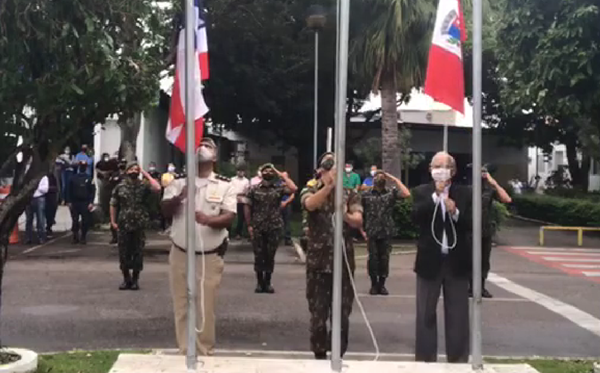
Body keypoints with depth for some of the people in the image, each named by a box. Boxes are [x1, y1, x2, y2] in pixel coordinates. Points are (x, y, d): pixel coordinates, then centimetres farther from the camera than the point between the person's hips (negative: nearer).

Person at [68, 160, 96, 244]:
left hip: (85, 203, -2)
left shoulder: (89, 179, 3)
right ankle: (75, 237, 14)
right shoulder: (74, 178, 8)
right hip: (75, 202, 2)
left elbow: (93, 191, -2)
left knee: (85, 221, -2)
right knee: (75, 221, 3)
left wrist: (91, 202, -10)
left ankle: (83, 237, 9)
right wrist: (69, 202, 3)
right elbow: (70, 191, 10)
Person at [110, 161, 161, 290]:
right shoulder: (120, 187, 5)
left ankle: (135, 279, 17)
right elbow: (113, 205, 9)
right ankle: (126, 279, 20)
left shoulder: (144, 186, 0)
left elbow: (157, 188, -21)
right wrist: (113, 221, 1)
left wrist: (146, 175, -12)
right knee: (123, 253, 5)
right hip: (123, 225, 1)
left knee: (138, 253, 4)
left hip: (139, 226, -1)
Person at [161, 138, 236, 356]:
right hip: (180, 254, 2)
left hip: (210, 256, -2)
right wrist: (180, 197, -27)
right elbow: (165, 210, -6)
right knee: (182, 306, 8)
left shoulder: (225, 186, 0)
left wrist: (209, 220, -31)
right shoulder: (179, 182, 6)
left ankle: (205, 353, 13)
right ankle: (184, 352, 19)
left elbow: (229, 217, -10)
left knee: (206, 307, 1)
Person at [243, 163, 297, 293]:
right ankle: (259, 282, 15)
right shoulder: (254, 189, 3)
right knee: (259, 255, 5)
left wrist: (284, 176, -5)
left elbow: (294, 189, -16)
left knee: (270, 256, 7)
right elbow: (247, 207, 2)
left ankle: (267, 282, 18)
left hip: (274, 228, 0)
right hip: (258, 228, 0)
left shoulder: (279, 188, 2)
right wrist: (249, 225, -5)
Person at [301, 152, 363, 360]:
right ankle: (319, 355, 16)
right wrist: (329, 186, -42)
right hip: (318, 262, -1)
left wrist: (346, 215, -36)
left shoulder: (350, 194, 4)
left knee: (342, 314, 5)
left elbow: (358, 221, -12)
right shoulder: (311, 192, 0)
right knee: (318, 314, 3)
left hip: (344, 261, 1)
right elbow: (310, 204, -25)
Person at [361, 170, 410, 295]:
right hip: (371, 233, 0)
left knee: (384, 259, 4)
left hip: (386, 232, 0)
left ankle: (382, 285, 15)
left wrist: (395, 179, -6)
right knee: (373, 259, 3)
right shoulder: (365, 194, 5)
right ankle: (374, 285, 15)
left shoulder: (391, 193, 5)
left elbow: (407, 194, -12)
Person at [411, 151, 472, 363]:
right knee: (426, 314, 7)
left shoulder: (465, 193, 4)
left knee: (458, 316, 7)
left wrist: (456, 213, -20)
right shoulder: (421, 192, 2)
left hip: (456, 261, 1)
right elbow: (415, 218, -15)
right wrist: (435, 194, -18)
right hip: (430, 261, 0)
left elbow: (472, 224, -3)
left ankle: (458, 360, 16)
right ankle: (425, 359, 16)